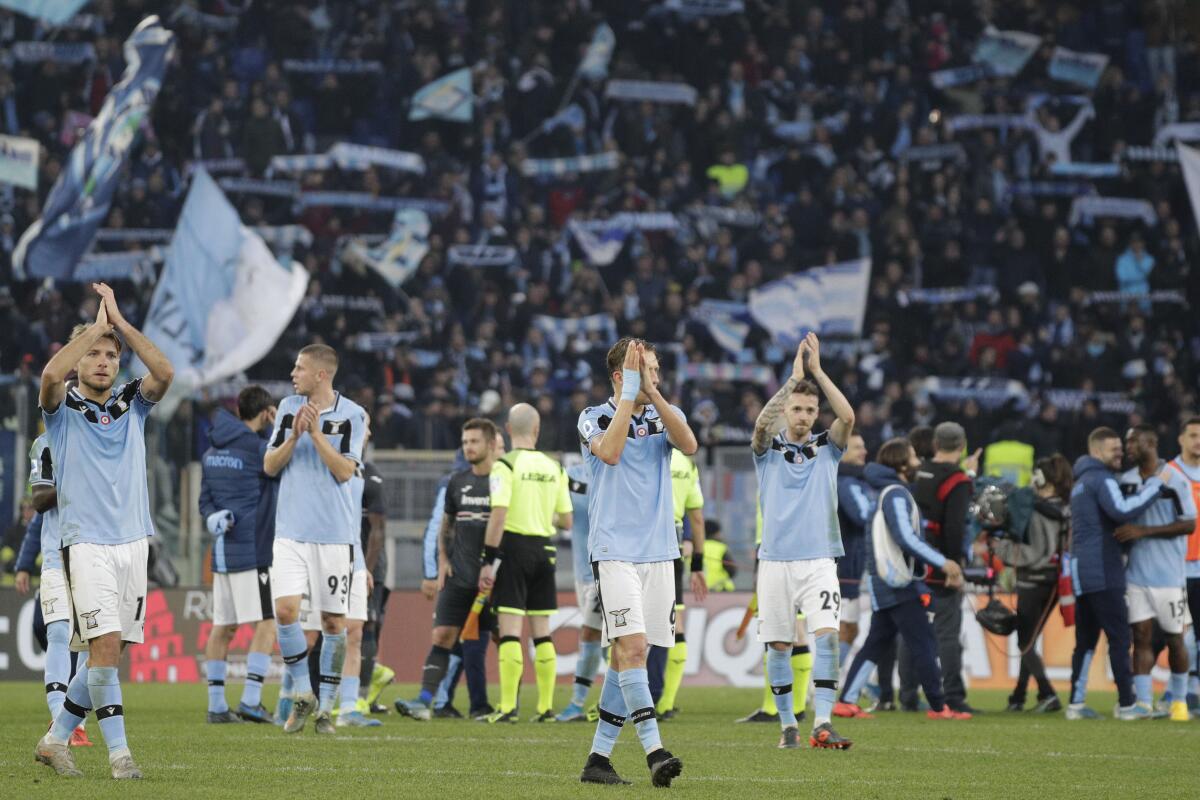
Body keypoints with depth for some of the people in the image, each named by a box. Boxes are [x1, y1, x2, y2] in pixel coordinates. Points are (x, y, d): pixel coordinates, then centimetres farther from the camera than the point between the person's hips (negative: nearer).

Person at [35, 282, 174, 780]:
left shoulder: (133, 406, 12)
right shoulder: (63, 410, 3)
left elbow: (165, 373, -8)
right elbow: (51, 374, -20)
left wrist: (119, 321, -8)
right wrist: (94, 326, -11)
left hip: (133, 542, 4)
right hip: (86, 544, -4)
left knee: (110, 653, 5)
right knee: (105, 645, -15)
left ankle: (56, 739, 18)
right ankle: (118, 752, -12)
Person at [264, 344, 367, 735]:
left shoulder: (351, 414, -3)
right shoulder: (289, 407, 8)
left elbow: (344, 470, -10)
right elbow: (270, 466, 6)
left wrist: (315, 432, -17)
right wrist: (294, 436, -10)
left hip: (335, 533, -2)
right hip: (292, 530, 2)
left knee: (333, 619, 2)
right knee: (285, 610, -12)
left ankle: (326, 706, 12)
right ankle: (302, 694, 5)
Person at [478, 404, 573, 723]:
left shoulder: (505, 465, -9)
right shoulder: (554, 468, 7)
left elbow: (499, 515, -17)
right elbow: (567, 521, 9)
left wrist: (488, 562, -14)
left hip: (514, 546, -5)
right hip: (544, 549, 5)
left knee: (510, 629, -6)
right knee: (542, 632, 10)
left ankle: (508, 707, -10)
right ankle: (546, 707, 10)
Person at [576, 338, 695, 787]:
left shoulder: (666, 414, 11)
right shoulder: (594, 418, 1)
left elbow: (689, 445, -10)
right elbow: (610, 451, -20)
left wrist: (652, 391, -16)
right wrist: (630, 392, -17)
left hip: (658, 552, 5)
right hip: (614, 551, -5)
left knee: (628, 655, 5)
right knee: (632, 646, -18)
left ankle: (599, 757, 11)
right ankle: (654, 752, -26)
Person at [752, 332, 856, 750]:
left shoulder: (827, 448, 9)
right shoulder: (769, 449, 7)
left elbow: (847, 417, -9)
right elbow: (762, 422, -15)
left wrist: (817, 370, -9)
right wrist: (794, 377, -15)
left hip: (819, 561, 0)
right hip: (775, 560, 0)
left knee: (826, 635, -16)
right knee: (779, 646, 3)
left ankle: (822, 724, -21)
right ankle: (787, 724, 15)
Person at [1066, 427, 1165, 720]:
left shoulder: (1082, 483, 22)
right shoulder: (1102, 479, -10)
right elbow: (1122, 511, -25)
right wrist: (1152, 488, -17)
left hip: (1082, 572, 9)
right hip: (1103, 574, -9)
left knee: (1085, 638, 9)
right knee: (1119, 637, -6)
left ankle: (1076, 703, 5)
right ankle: (1126, 704, -6)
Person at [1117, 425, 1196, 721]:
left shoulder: (1175, 480, -8)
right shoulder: (1125, 481, 7)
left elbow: (1188, 525, -13)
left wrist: (1143, 531, -19)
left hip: (1168, 574, -4)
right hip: (1136, 573, 4)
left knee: (1174, 639, 6)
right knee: (1141, 637, 0)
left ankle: (1179, 701, 21)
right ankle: (1143, 702, 1)